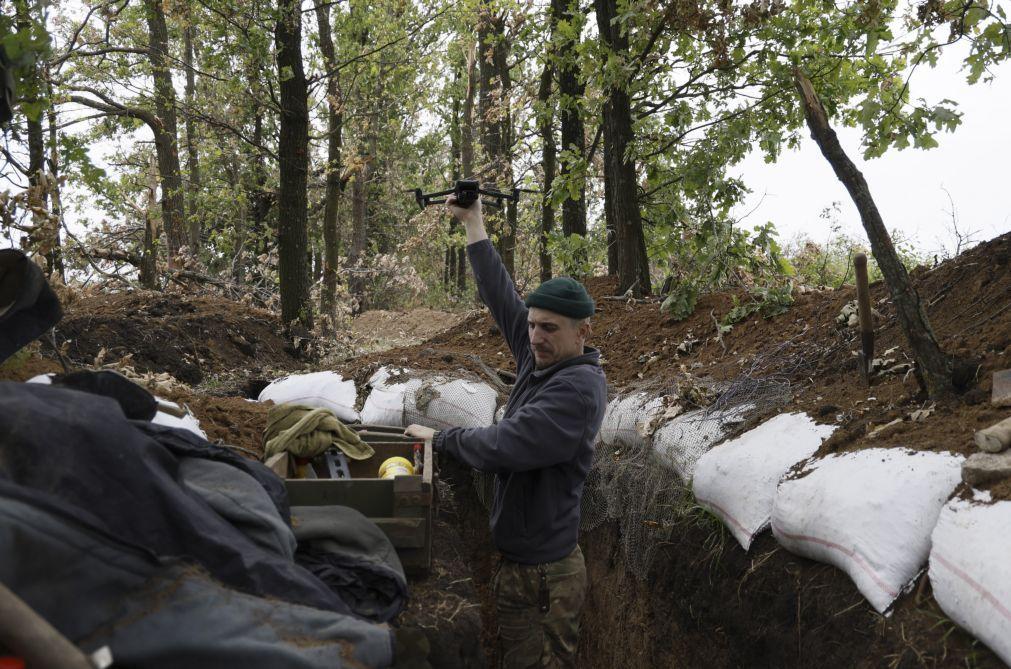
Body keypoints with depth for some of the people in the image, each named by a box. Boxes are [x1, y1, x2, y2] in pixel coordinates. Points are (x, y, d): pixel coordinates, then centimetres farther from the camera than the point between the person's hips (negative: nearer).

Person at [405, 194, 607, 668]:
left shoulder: (579, 385, -19)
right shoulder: (541, 359, 5)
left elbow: (505, 446, -26)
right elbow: (502, 296, 12)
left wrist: (440, 438, -11)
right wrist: (473, 225, 15)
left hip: (540, 572, -8)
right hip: (517, 557, 8)